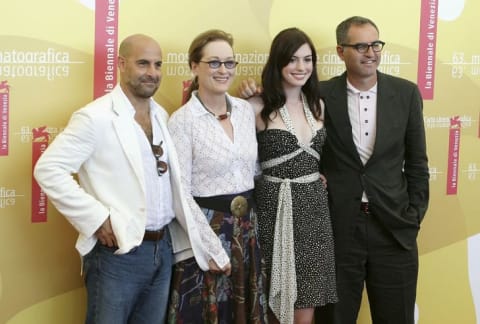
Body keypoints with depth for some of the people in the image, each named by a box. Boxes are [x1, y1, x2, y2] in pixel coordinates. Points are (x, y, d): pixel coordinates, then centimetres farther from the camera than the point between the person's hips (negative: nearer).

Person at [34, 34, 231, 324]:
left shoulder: (161, 116, 11)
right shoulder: (96, 117, -11)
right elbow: (48, 169, -14)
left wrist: (207, 244, 8)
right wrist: (95, 218, -17)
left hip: (164, 248, 6)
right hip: (118, 252, -6)